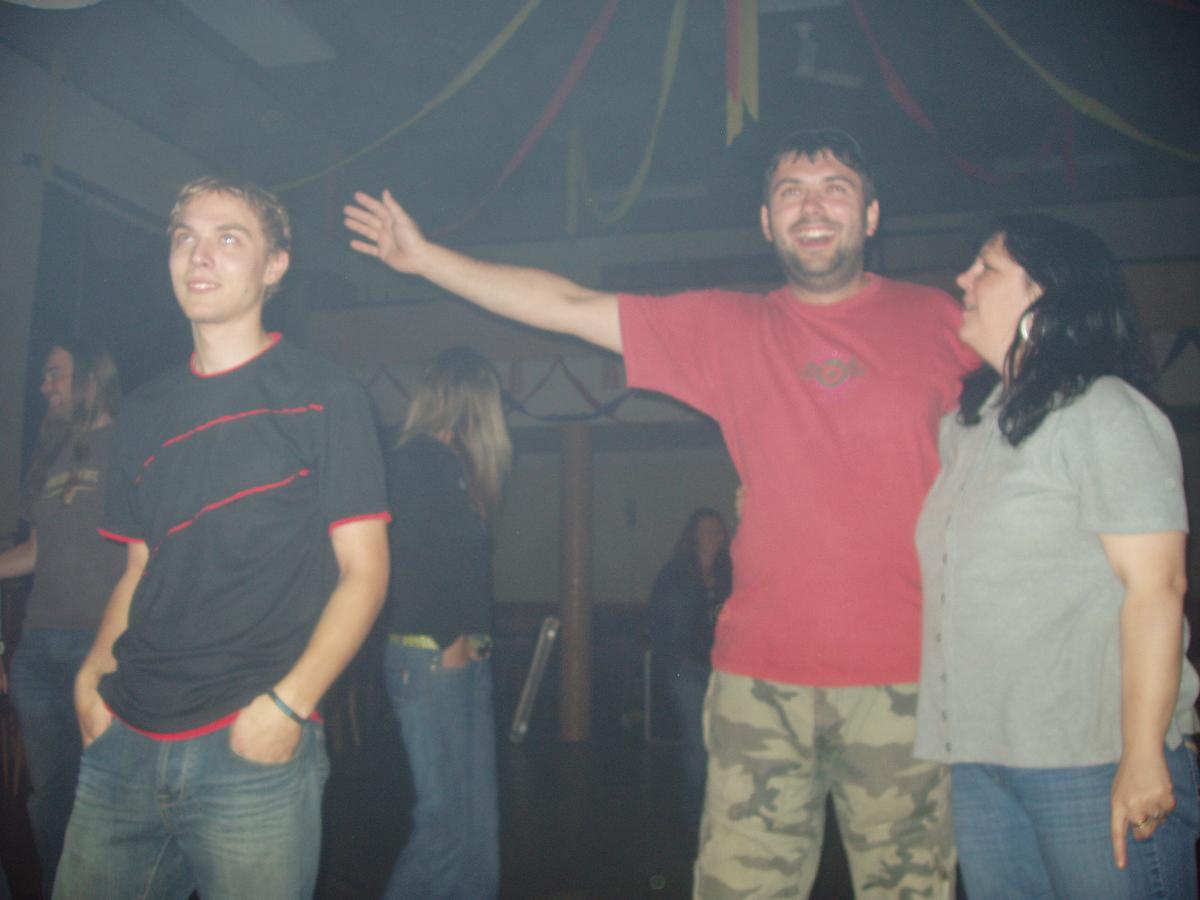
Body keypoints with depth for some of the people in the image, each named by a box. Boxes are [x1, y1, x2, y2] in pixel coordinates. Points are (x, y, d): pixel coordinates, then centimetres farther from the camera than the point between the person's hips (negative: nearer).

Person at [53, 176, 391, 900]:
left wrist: (289, 704, -16)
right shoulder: (148, 411, 13)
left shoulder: (325, 397, -3)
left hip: (254, 748, -5)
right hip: (125, 743, 5)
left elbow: (363, 572, -6)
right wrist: (92, 677, 1)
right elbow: (140, 570, 17)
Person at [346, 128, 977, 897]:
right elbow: (568, 306, 9)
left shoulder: (934, 321, 6)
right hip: (761, 672, 1)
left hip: (907, 675, 0)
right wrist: (425, 256, 11)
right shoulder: (728, 329, 8)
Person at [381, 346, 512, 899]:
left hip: (462, 656, 9)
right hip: (429, 656, -9)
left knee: (478, 818, 11)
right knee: (448, 819, -5)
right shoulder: (418, 459, -8)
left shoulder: (451, 463, 18)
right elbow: (411, 555, -17)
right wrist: (447, 640, -14)